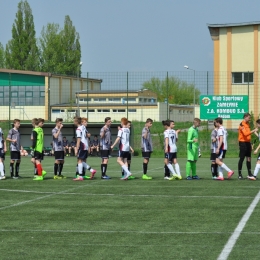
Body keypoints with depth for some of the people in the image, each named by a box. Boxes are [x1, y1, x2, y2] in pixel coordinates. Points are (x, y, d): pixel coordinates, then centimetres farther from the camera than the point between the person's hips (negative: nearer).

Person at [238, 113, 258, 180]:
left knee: (249, 158, 6)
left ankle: (249, 174, 9)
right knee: (241, 159, -3)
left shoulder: (247, 124, 15)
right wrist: (253, 131, -27)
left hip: (247, 142, 8)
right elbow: (245, 133, -24)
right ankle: (240, 174, 3)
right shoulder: (242, 124, -12)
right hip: (243, 142, -8)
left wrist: (250, 143, 16)